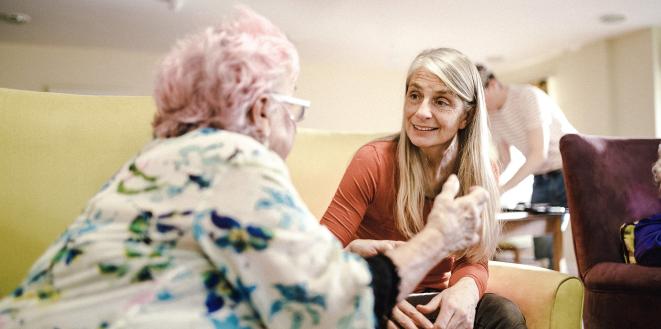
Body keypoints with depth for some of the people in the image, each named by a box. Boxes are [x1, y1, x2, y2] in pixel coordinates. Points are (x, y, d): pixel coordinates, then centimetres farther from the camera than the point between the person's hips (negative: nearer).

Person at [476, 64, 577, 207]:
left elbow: (539, 154, -27)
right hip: (542, 179, 6)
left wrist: (503, 188, -32)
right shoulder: (491, 115, 2)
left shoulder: (529, 96, -20)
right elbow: (504, 160, 9)